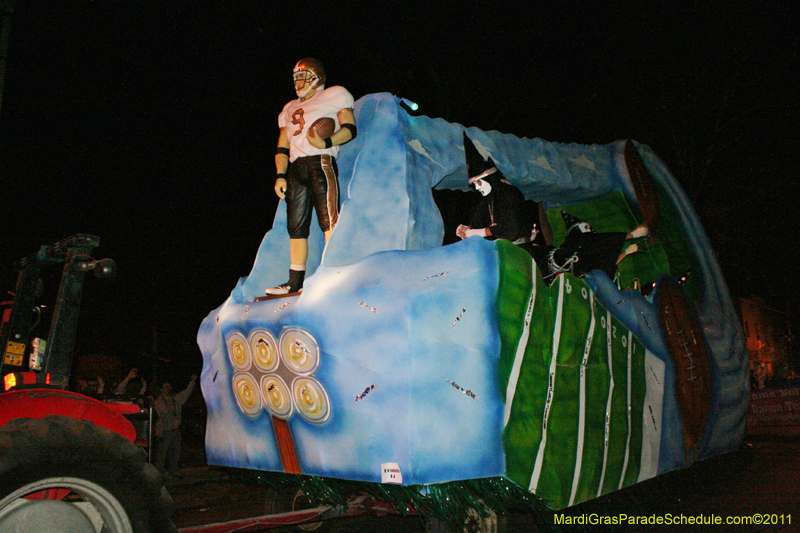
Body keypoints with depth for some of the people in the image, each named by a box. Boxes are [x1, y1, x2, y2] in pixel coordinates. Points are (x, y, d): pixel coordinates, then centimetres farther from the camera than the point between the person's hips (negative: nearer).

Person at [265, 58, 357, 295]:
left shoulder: (334, 96, 13)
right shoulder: (290, 109, 30)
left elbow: (349, 129, 1)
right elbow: (282, 146, 23)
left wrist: (327, 142, -17)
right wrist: (280, 175, 9)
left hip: (321, 161, -6)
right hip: (295, 168, 6)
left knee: (328, 218, -16)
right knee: (296, 225, 1)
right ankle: (296, 281, 3)